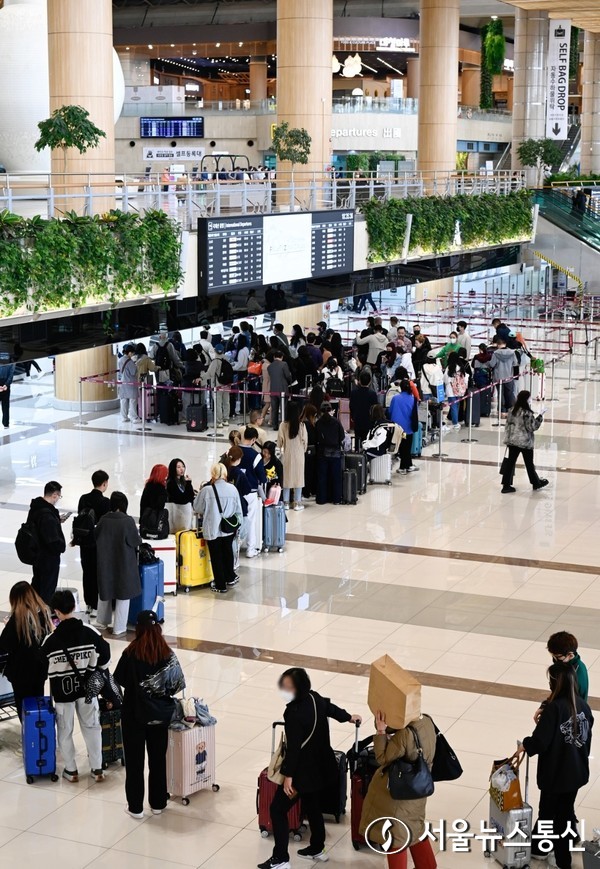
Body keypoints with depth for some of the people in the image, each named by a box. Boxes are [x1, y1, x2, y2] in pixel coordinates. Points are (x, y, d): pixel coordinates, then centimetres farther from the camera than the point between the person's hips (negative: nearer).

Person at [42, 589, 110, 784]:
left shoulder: (51, 640, -18)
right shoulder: (90, 632, -14)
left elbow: (42, 668, -5)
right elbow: (105, 657, -5)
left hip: (62, 690, -2)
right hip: (86, 687, 2)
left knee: (65, 730, 15)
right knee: (92, 727, 16)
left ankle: (71, 770, 24)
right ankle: (97, 769, 20)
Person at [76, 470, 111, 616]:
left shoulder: (83, 499, 1)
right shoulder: (105, 502, -16)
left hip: (85, 542, 5)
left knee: (87, 572, 15)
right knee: (98, 574, 2)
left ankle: (89, 604, 24)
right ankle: (95, 606, 5)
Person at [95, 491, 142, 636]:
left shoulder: (104, 520, -8)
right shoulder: (128, 521, -18)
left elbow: (96, 538, 4)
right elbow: (135, 542, -11)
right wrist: (139, 538, 11)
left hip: (105, 562, 4)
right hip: (123, 563, -4)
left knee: (105, 591, 20)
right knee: (123, 594, 7)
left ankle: (102, 622, 31)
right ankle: (119, 628, 9)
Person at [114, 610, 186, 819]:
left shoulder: (131, 653, -18)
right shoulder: (167, 653, -10)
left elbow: (119, 680, -8)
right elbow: (178, 683, -5)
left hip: (135, 713, -3)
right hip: (160, 714, 3)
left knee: (135, 759, 9)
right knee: (158, 758, 15)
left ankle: (135, 807, 14)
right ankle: (158, 803, 25)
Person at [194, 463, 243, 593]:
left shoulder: (206, 490, -15)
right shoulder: (232, 489, -5)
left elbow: (197, 508, -1)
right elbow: (238, 509, 4)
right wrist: (238, 525, 16)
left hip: (213, 529, -3)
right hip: (229, 529, 3)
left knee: (216, 557, 8)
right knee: (228, 552, 23)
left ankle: (220, 585, 14)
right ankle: (230, 578, 33)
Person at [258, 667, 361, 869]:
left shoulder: (294, 713, -29)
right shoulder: (314, 698, -3)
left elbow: (293, 747, -29)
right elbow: (331, 708, 19)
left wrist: (288, 776, -25)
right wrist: (349, 718, 38)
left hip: (303, 770, -9)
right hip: (319, 767, 9)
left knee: (278, 810, 3)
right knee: (312, 807, 26)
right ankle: (317, 849, 41)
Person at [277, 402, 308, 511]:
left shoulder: (283, 425, -12)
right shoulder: (301, 425, -13)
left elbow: (279, 441, -5)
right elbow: (305, 441, -5)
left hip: (287, 454, 1)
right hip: (299, 454, -1)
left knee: (287, 477, 11)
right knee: (298, 477, 8)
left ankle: (286, 502, 13)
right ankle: (297, 503, 10)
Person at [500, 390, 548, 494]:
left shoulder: (512, 411, 2)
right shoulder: (527, 413, -20)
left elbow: (508, 424, 9)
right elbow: (533, 427, -15)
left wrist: (508, 438, 18)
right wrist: (540, 417, -6)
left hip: (512, 441, 5)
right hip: (525, 442, -5)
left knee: (510, 462, 6)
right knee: (529, 463, 11)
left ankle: (506, 485, 4)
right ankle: (536, 483, 29)